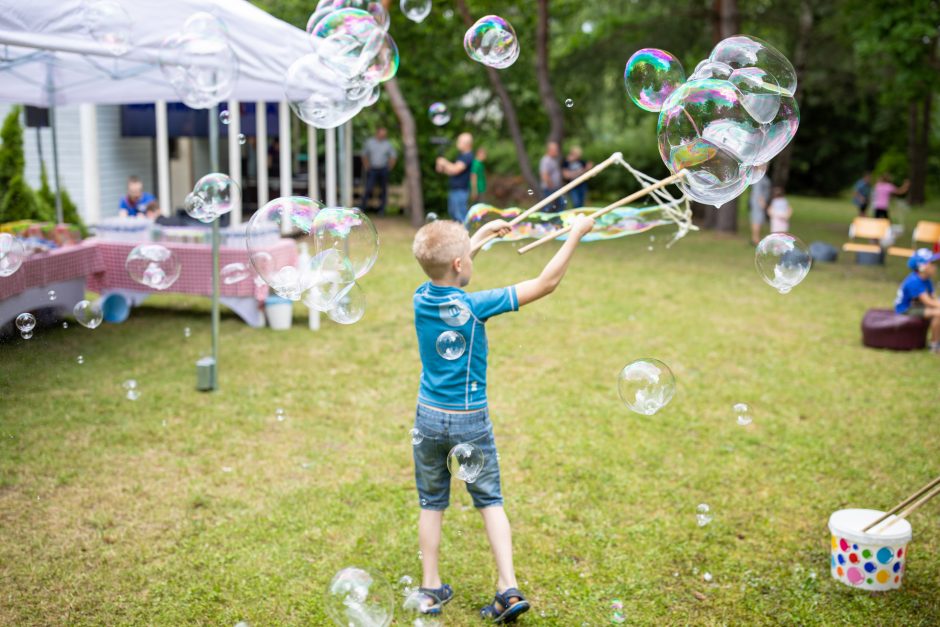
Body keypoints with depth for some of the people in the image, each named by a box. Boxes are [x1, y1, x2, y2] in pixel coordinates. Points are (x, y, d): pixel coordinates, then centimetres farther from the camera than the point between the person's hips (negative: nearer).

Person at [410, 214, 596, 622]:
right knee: (490, 501, 11)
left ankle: (430, 589, 21)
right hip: (470, 422, -3)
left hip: (429, 417, 4)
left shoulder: (422, 297, -5)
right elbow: (545, 284, -16)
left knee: (432, 503, 15)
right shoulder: (474, 306, -20)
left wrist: (482, 233, 26)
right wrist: (576, 234, -9)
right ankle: (508, 586, 6)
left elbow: (443, 270, 20)